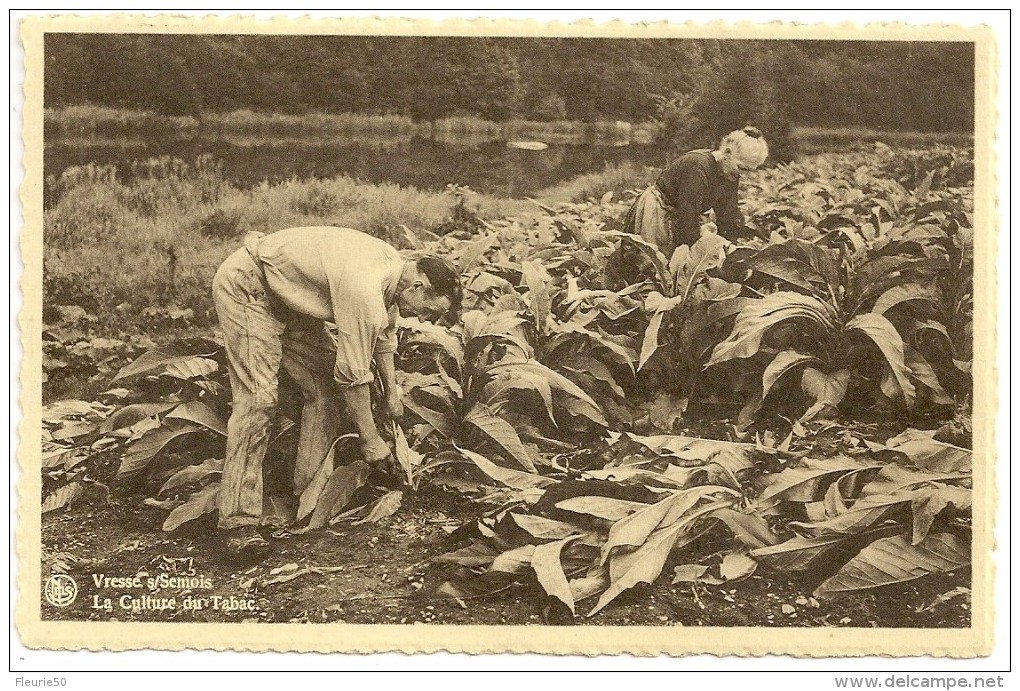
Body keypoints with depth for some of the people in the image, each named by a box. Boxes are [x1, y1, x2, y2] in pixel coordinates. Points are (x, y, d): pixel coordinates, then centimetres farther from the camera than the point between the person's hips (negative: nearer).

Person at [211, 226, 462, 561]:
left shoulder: (395, 266, -4)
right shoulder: (364, 293, -33)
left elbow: (384, 332, 16)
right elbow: (353, 375, -25)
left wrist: (391, 391, 22)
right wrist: (371, 440, -13)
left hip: (287, 294, 10)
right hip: (245, 286, -10)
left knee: (323, 386, 3)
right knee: (259, 398, -20)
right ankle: (239, 522, -20)